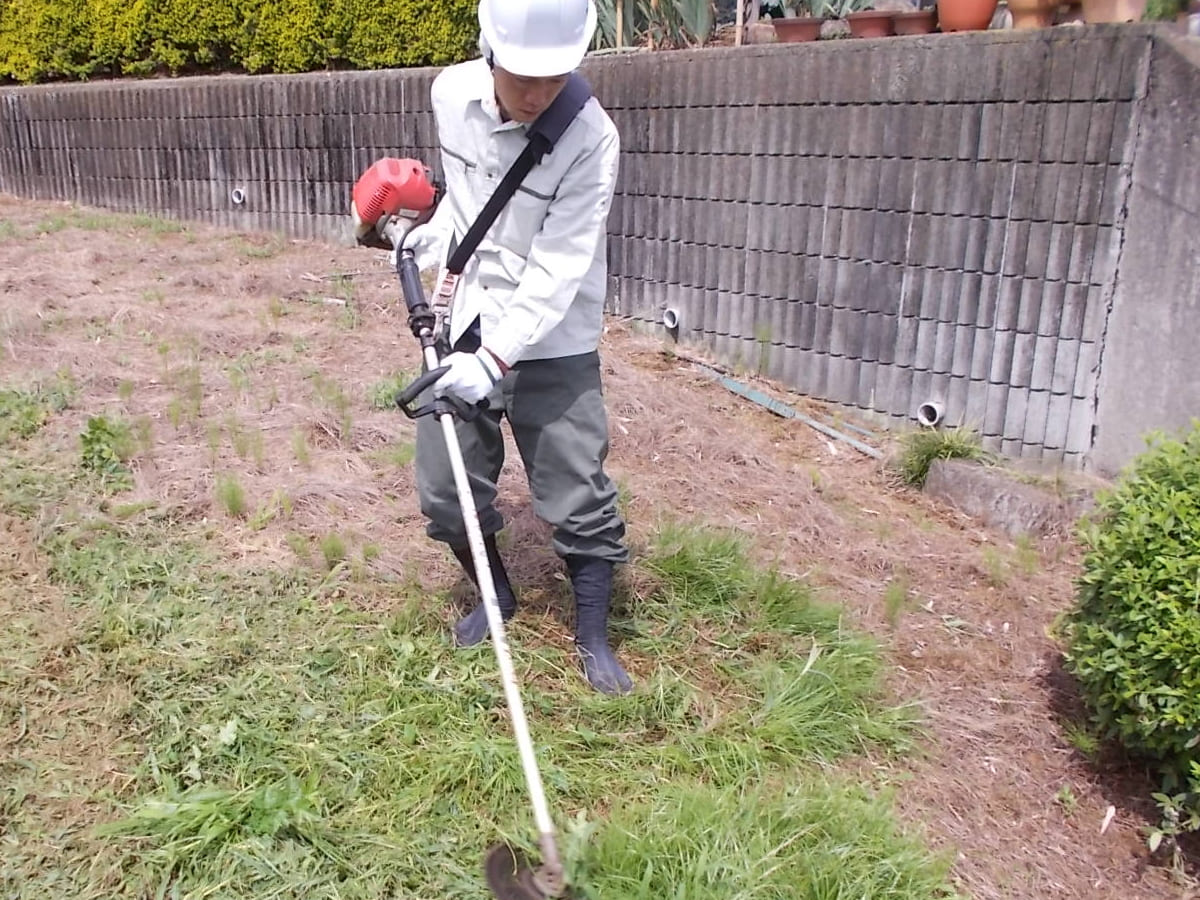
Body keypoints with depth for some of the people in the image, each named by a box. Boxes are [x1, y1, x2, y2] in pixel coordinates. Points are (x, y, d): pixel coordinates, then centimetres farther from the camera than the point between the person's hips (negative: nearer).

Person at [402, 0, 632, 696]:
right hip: (469, 325, 5)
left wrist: (495, 357, -30)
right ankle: (496, 595, 35)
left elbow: (556, 271, -24)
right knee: (445, 487, 8)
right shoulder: (453, 94, -5)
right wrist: (437, 232, 1)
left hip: (553, 342, -4)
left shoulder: (590, 138, -21)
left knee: (577, 495, -1)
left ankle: (594, 638, 20)